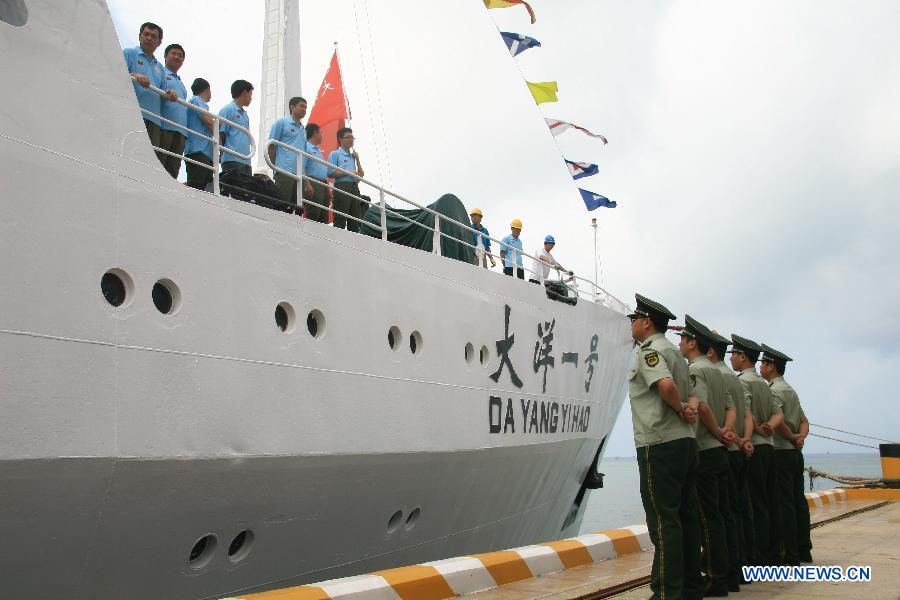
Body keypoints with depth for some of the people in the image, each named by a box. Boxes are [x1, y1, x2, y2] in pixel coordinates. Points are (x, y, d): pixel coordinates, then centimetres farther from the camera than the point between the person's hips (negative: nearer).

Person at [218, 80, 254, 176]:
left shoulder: (244, 114, 24)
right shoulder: (228, 109, 1)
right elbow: (220, 135, -5)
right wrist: (222, 155, -12)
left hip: (246, 162, 8)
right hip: (233, 160, -8)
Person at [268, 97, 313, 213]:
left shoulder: (303, 129, 24)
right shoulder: (281, 123, 6)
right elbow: (271, 146, 2)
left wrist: (307, 182, 19)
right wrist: (276, 167, -5)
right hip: (284, 172, -6)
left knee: (297, 209, 2)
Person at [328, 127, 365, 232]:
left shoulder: (353, 156, 24)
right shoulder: (335, 154, 5)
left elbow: (361, 175, 20)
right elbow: (331, 173, -8)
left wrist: (357, 160, 12)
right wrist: (347, 173, -9)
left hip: (354, 187, 7)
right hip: (342, 187, -7)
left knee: (355, 221, 4)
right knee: (340, 220, -11)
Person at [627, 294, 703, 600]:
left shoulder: (649, 350, -8)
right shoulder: (676, 353, 22)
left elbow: (666, 384, -26)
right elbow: (691, 393, 19)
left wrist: (680, 410, -9)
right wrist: (691, 407, -3)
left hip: (659, 445, -9)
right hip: (686, 441, 9)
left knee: (663, 519, -7)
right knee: (686, 515, 12)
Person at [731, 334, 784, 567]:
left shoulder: (742, 381, -9)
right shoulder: (763, 384, 18)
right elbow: (779, 413, 13)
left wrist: (759, 430, -8)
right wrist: (769, 427, -4)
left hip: (752, 449, -9)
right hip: (768, 448, 9)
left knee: (755, 505, -6)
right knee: (769, 503, 11)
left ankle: (758, 561, -4)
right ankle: (772, 557, 18)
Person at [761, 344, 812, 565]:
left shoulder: (774, 390, -12)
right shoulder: (790, 390, 18)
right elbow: (804, 421, 17)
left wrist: (792, 438, -8)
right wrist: (800, 437, -1)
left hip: (781, 453, -9)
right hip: (795, 454, 9)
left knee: (784, 503, -6)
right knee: (798, 501, 12)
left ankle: (790, 554, -4)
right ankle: (804, 550, 18)